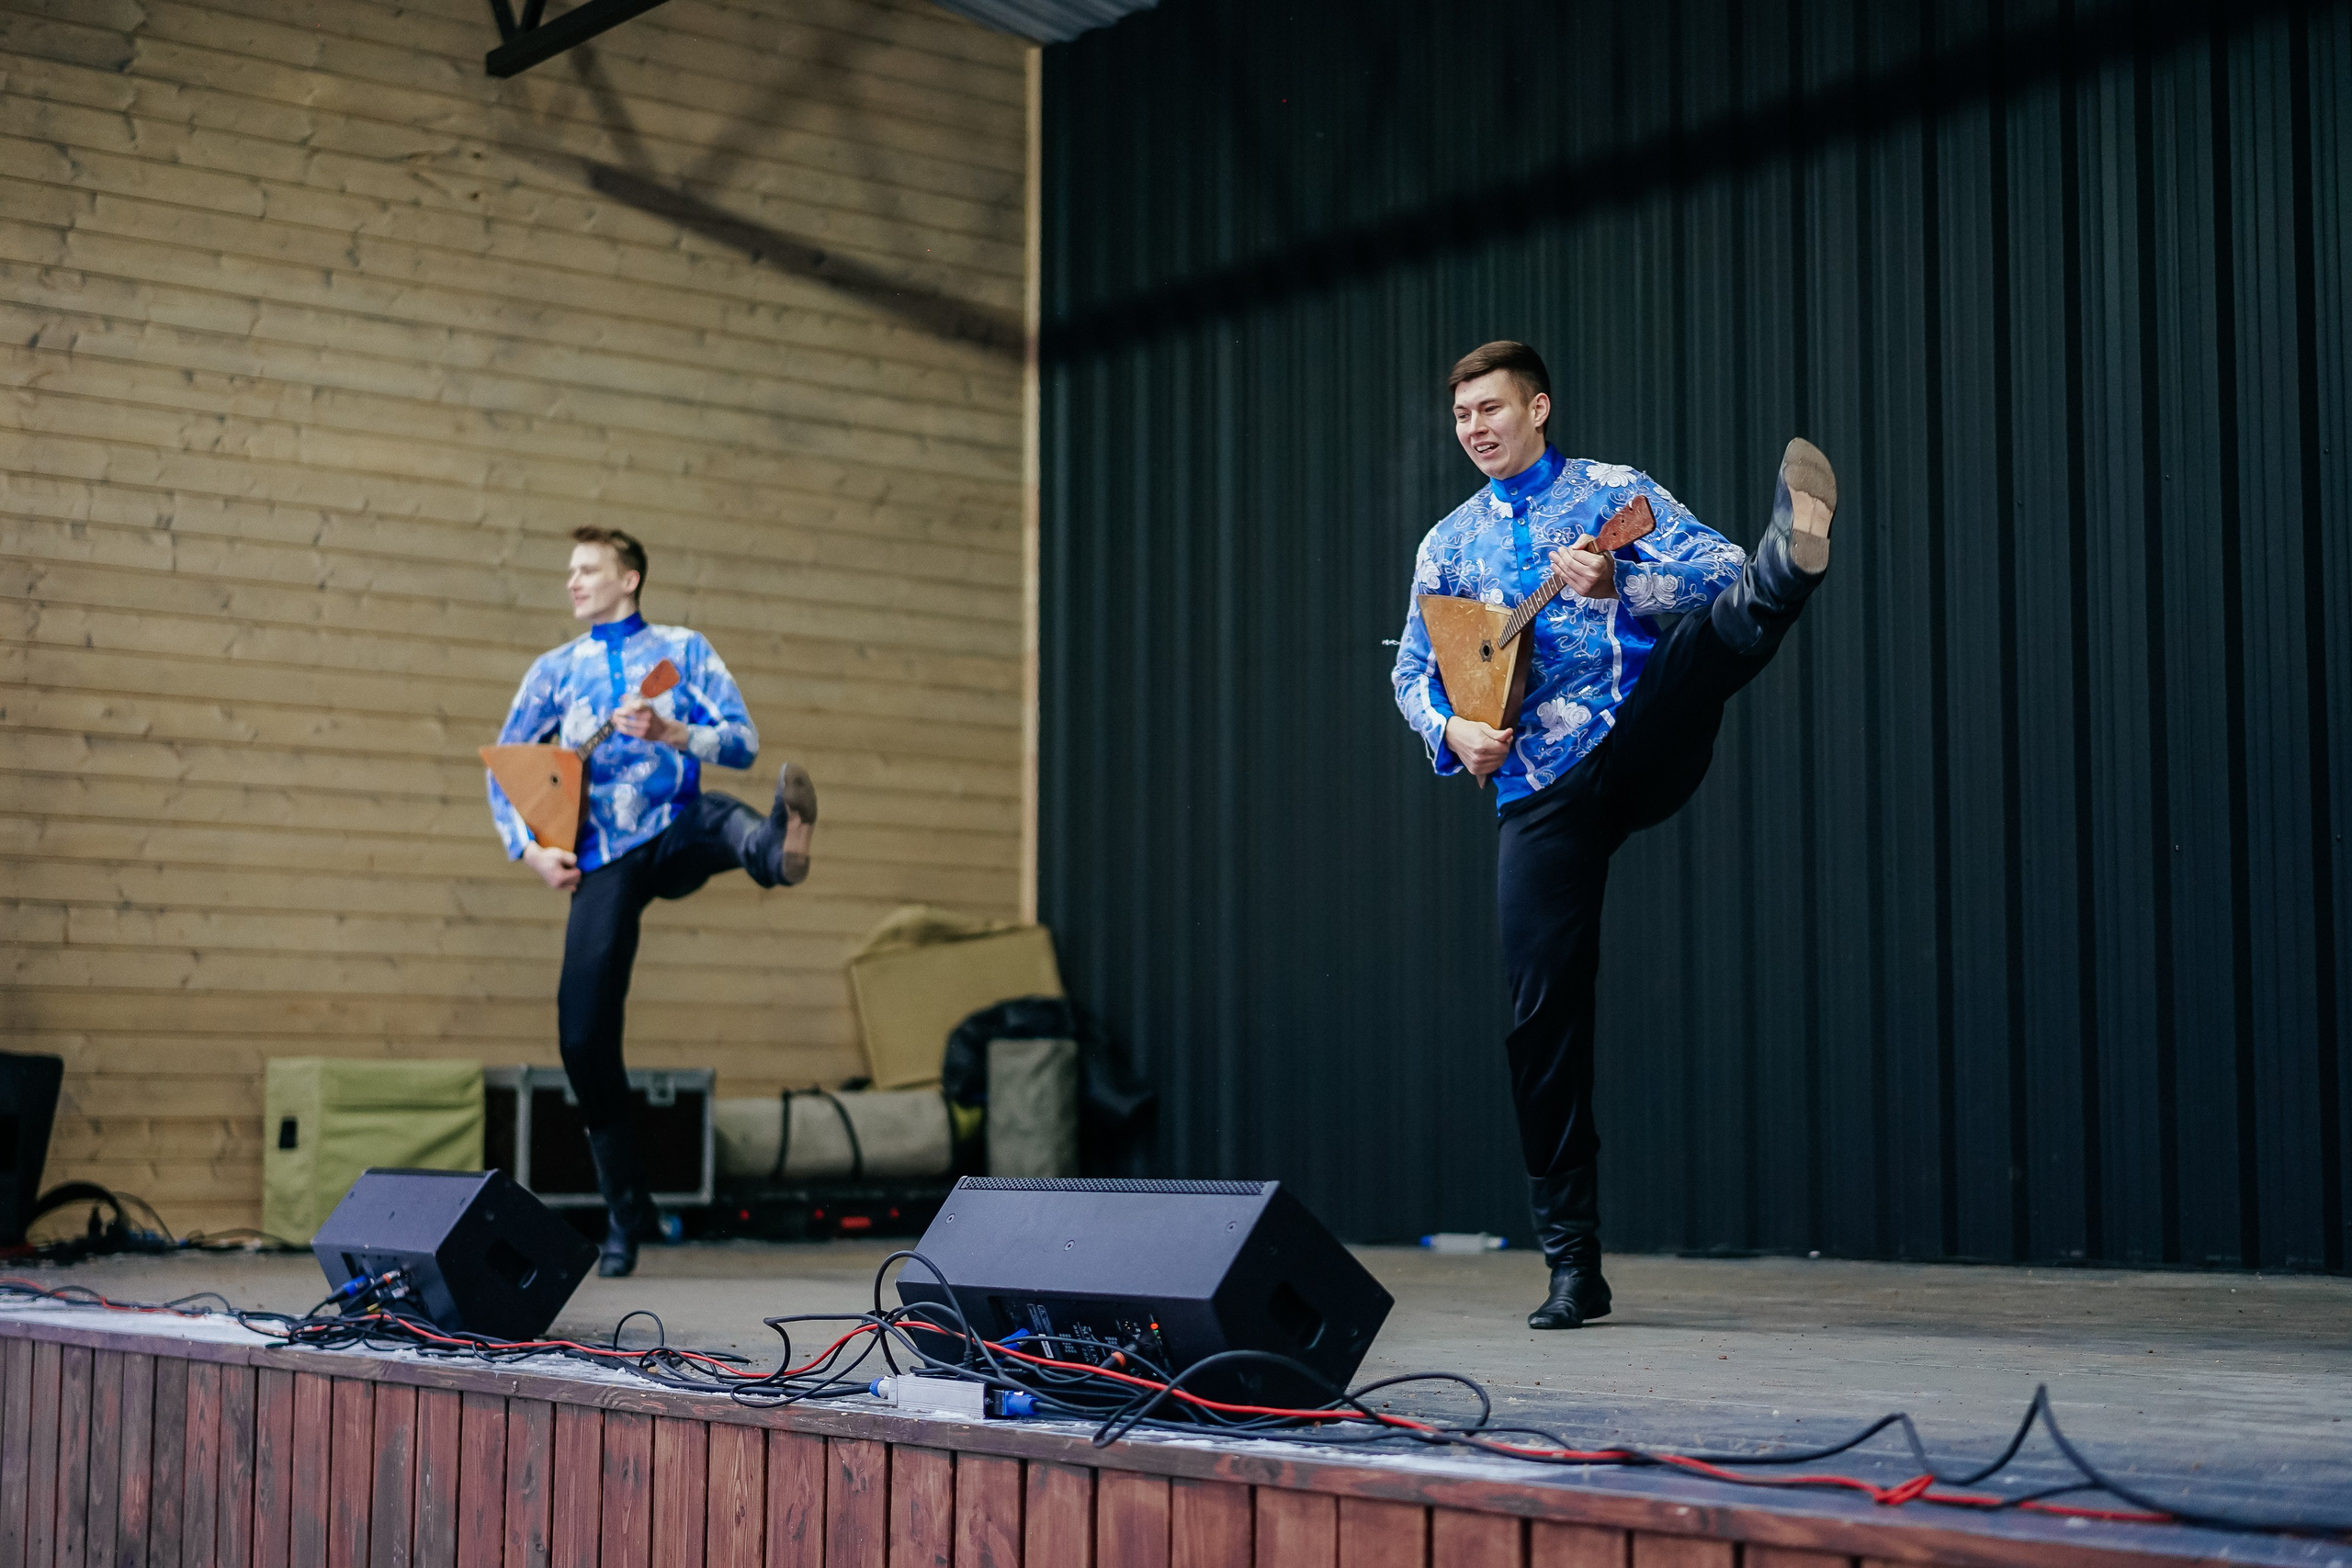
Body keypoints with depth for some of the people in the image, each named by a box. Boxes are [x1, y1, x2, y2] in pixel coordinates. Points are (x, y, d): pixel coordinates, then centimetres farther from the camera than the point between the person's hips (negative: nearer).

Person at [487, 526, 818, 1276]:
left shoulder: (683, 649, 9)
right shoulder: (556, 669, 16)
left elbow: (744, 742, -1)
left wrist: (669, 732, -19)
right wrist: (529, 849, 0)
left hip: (680, 831, -2)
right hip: (605, 861, 2)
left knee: (733, 821, -37)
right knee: (584, 1034, -5)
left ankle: (783, 848, -77)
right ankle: (626, 1211, 7)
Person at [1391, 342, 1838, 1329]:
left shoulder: (1614, 494, 9)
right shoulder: (1450, 542, 20)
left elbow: (1714, 574, -3)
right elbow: (1412, 672, 19)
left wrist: (1618, 585, -19)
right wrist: (1451, 729, -2)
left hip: (1639, 749, -2)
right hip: (1537, 793, 2)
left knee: (1725, 623, -31)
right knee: (1542, 1014, -4)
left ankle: (1791, 561, -70)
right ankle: (1571, 1264, 3)